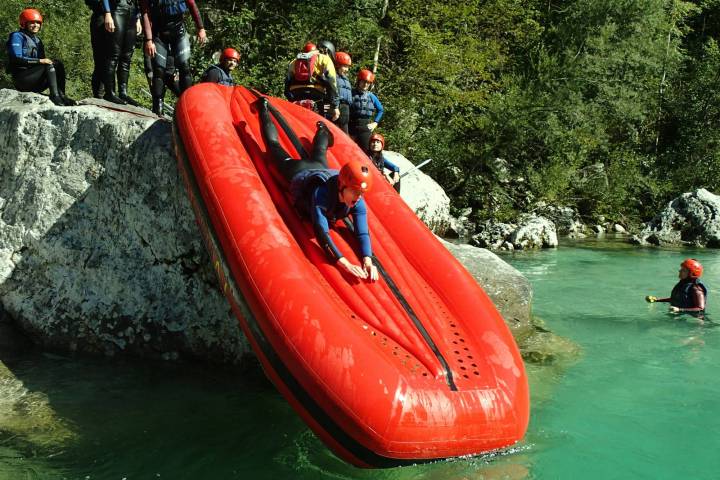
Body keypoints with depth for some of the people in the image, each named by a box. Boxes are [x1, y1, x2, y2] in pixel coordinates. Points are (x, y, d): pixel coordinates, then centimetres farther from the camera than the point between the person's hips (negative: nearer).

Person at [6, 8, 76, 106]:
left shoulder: (37, 40, 20)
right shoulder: (17, 36, -3)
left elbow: (43, 60, 16)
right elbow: (17, 59, -17)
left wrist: (48, 61, -8)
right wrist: (40, 61, -23)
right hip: (21, 79, -7)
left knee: (58, 64, -14)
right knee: (49, 65, -26)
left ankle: (61, 95, -24)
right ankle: (54, 96, -38)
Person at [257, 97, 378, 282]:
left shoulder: (358, 202, -40)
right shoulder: (321, 194, -54)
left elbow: (362, 232, -42)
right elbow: (321, 232, -59)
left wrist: (368, 260, -60)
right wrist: (344, 263, -68)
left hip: (322, 170, 3)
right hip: (300, 172, -3)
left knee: (318, 153, 38)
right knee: (275, 146, 24)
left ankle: (322, 130, 68)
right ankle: (264, 109, 45)